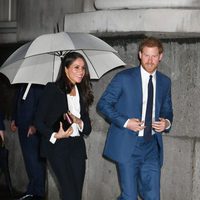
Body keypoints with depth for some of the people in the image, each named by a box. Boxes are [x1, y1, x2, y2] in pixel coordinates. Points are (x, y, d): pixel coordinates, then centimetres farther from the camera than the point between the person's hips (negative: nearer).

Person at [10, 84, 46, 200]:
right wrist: (14, 119, 11)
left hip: (34, 129, -7)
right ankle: (32, 191, 16)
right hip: (22, 125, 7)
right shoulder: (22, 85, 11)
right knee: (28, 158, 9)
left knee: (35, 159, -4)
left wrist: (35, 124, -20)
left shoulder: (40, 84, -12)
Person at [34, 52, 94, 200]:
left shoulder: (82, 93, 14)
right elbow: (39, 121, -4)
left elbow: (88, 128, 14)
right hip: (57, 145, -5)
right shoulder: (52, 89, -2)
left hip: (77, 146, 6)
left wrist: (79, 122, -8)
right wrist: (55, 135, -20)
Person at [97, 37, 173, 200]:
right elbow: (103, 104, -2)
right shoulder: (124, 78, -5)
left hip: (152, 146, 4)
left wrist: (167, 122, -3)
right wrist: (124, 122, -14)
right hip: (128, 145, -4)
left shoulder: (165, 82, 9)